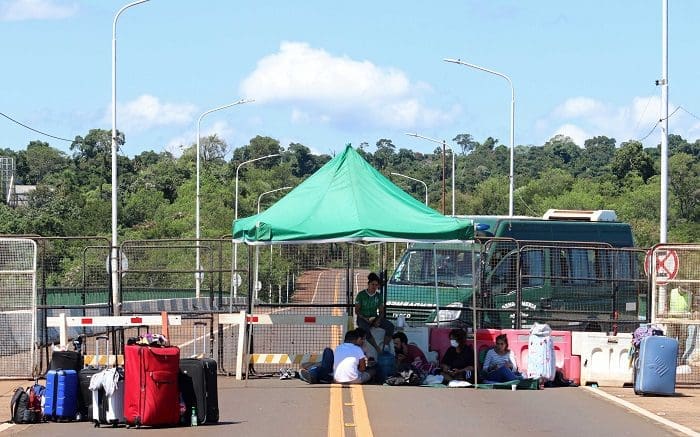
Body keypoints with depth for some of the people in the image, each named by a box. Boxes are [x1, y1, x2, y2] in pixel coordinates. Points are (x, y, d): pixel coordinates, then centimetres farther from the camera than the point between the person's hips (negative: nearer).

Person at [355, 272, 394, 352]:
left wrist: (378, 320, -11)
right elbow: (357, 310, -3)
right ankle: (377, 348, -34)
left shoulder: (379, 296, 7)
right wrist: (365, 319, -18)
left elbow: (381, 311, 9)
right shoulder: (361, 295, -4)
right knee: (365, 329, -40)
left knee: (390, 326, -22)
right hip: (363, 318, -4)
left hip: (374, 317, 4)